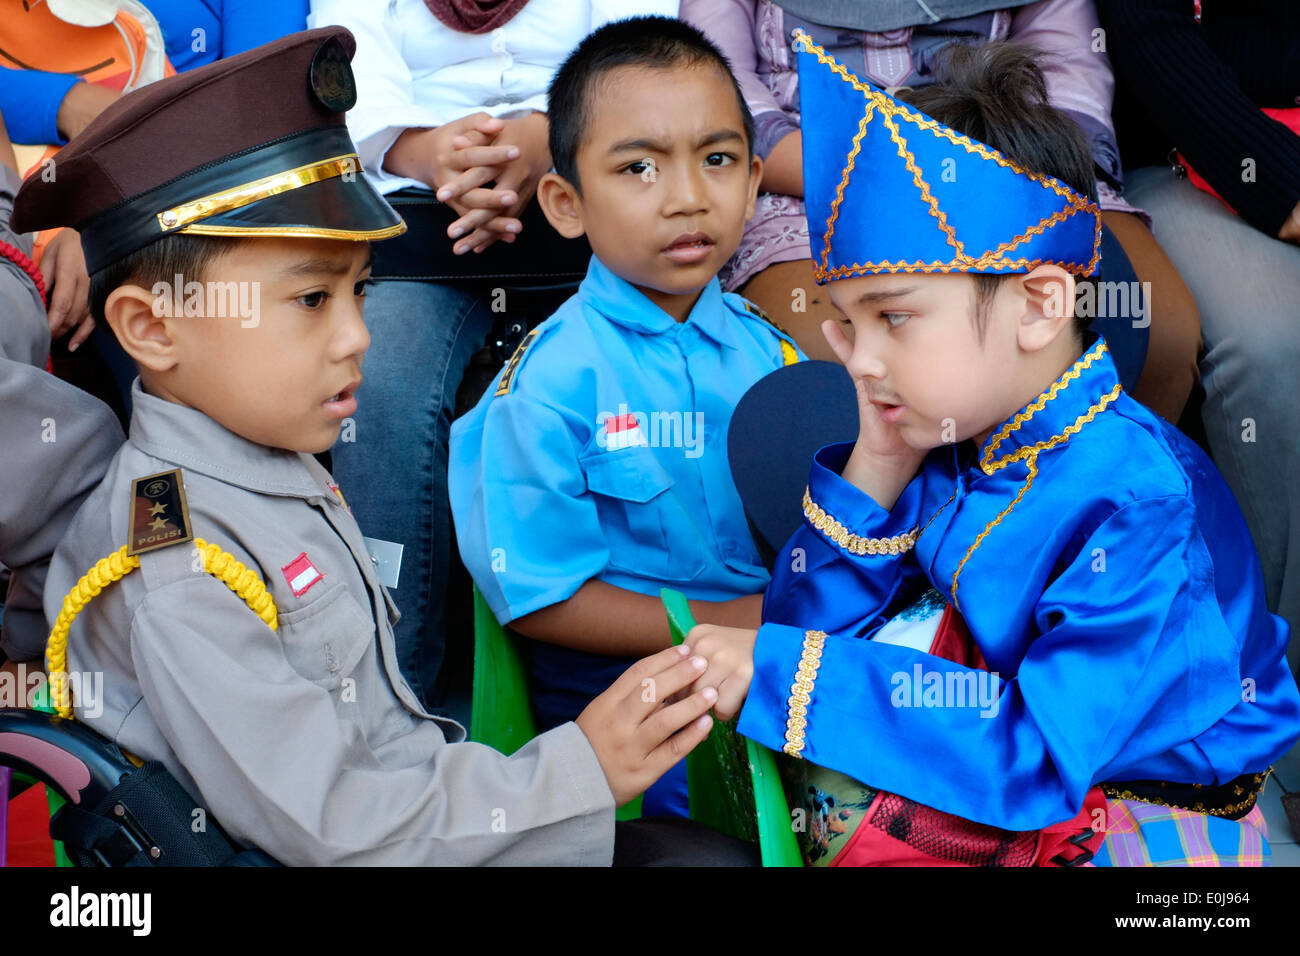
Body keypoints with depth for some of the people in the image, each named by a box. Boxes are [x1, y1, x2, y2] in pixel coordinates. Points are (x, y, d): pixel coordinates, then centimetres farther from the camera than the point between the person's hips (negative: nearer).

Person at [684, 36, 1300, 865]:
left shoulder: (1141, 509, -26)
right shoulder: (945, 445, -3)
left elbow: (1042, 751, -32)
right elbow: (808, 620, 1)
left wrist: (785, 676, -32)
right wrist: (878, 461, -13)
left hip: (1152, 823, -6)